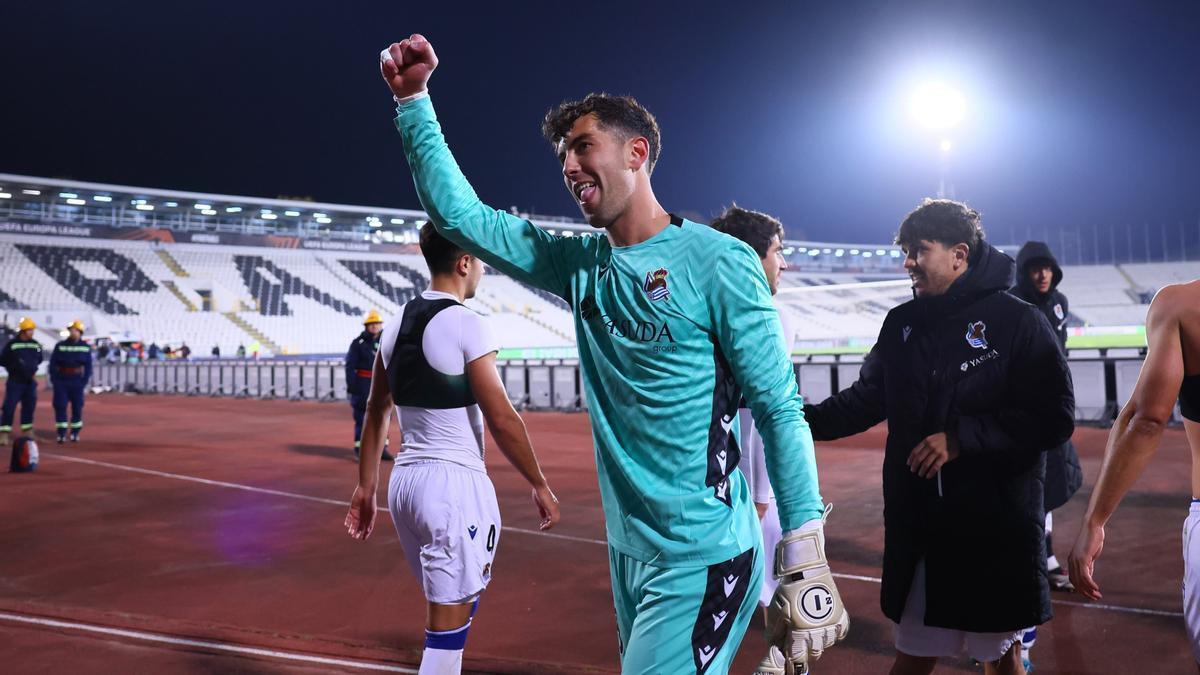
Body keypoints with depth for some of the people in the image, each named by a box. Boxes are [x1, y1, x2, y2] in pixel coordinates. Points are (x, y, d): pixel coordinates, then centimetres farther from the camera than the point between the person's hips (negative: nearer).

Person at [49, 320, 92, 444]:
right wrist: (54, 380, -6)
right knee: (60, 407, -3)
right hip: (61, 381, 0)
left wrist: (85, 380, -6)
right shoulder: (60, 346, 2)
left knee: (77, 408, 4)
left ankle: (75, 433, 15)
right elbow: (53, 363, 3)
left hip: (77, 382, 0)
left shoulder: (85, 347, 3)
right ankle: (61, 433, 3)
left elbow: (88, 366, 4)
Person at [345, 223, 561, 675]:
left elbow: (376, 412, 13)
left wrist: (366, 486, 19)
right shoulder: (466, 325, -14)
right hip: (454, 483, -8)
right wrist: (540, 485, -4)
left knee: (454, 605, 23)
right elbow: (501, 419, -14)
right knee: (449, 623, 1)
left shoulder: (397, 323, 8)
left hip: (405, 479, 8)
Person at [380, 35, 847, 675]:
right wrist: (412, 99, 4)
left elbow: (780, 412, -12)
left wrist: (806, 570, -14)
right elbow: (460, 215, 9)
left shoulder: (717, 262, -12)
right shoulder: (579, 265, 5)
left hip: (703, 558, -6)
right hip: (628, 551, 6)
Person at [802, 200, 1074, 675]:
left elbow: (1054, 418, -13)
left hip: (997, 526, -3)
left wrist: (962, 438, -20)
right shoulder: (903, 323, 6)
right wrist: (802, 420, 1)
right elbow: (867, 399, 13)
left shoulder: (1019, 323, -8)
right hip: (919, 526, 4)